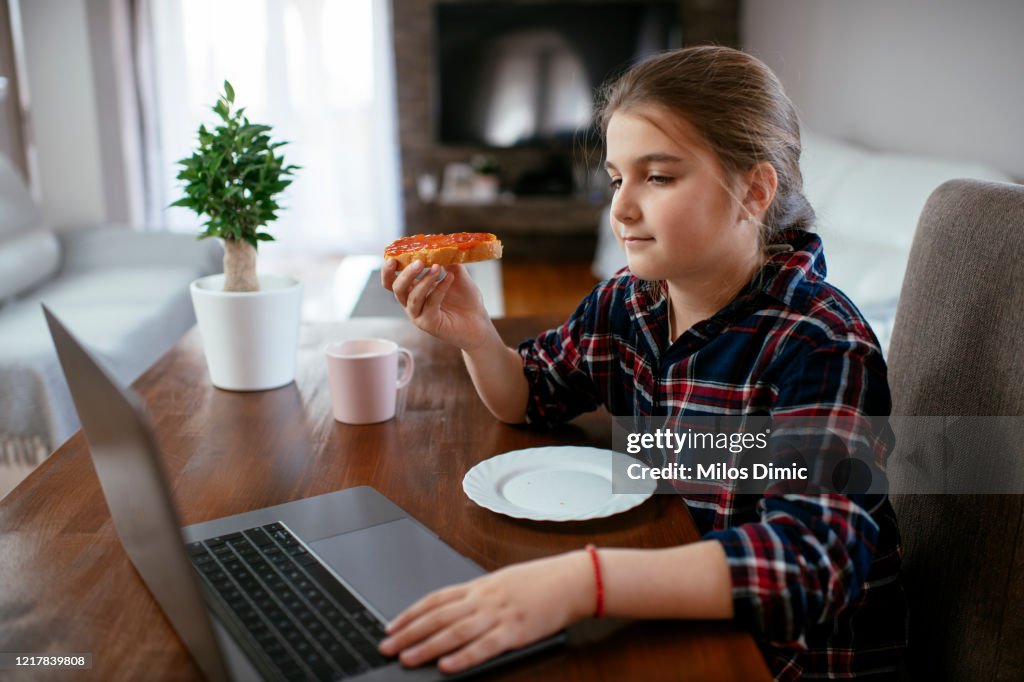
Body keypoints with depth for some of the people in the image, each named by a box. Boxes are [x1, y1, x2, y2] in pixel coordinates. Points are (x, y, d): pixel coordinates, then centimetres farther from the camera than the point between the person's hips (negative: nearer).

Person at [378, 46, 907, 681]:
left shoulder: (817, 344, -25)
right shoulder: (627, 302, -4)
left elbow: (812, 561, -37)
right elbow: (529, 396, 12)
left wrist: (581, 581, -49)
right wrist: (477, 337, -11)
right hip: (675, 623, 6)